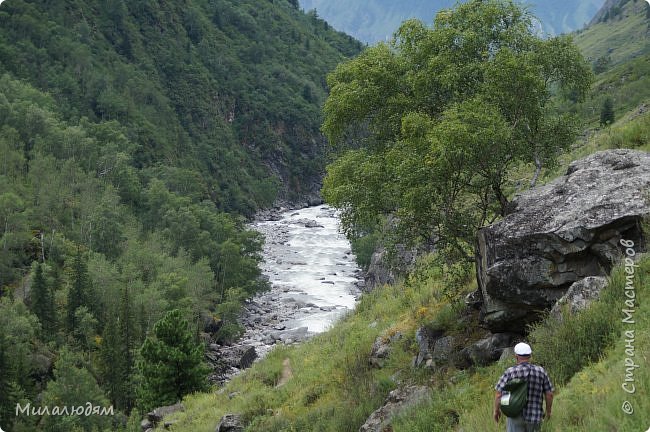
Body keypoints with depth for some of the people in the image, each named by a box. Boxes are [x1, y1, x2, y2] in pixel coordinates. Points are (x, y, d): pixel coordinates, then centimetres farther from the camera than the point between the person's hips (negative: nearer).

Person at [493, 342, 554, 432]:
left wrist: (496, 410, 6)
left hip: (516, 415, -3)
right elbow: (549, 394, 1)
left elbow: (499, 394, -11)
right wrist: (548, 411, 18)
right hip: (534, 417, 3)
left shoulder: (510, 372, -10)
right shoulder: (541, 371, -2)